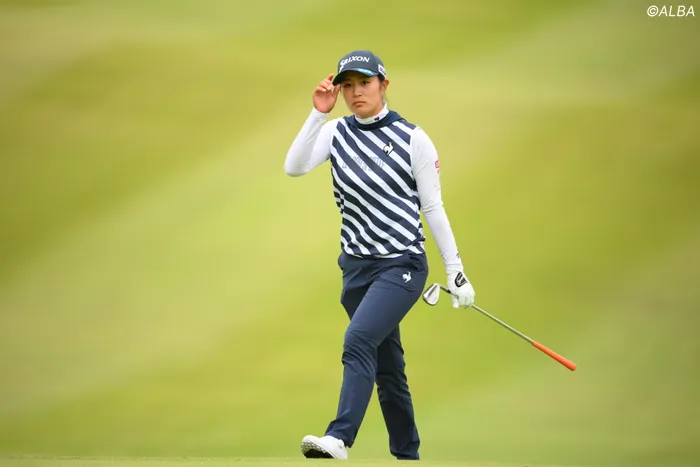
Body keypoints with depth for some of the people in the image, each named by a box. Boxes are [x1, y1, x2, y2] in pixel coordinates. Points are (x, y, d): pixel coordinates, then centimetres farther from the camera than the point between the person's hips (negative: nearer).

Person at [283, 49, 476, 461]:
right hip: (356, 266, 5)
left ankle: (339, 439, -35)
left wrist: (456, 270, -1)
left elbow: (433, 208, -2)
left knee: (359, 340, -25)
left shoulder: (413, 139, -6)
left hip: (402, 264, -5)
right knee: (387, 366, 11)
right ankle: (407, 455, 21)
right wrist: (319, 114, -18)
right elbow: (295, 168, -12)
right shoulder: (336, 132, 4)